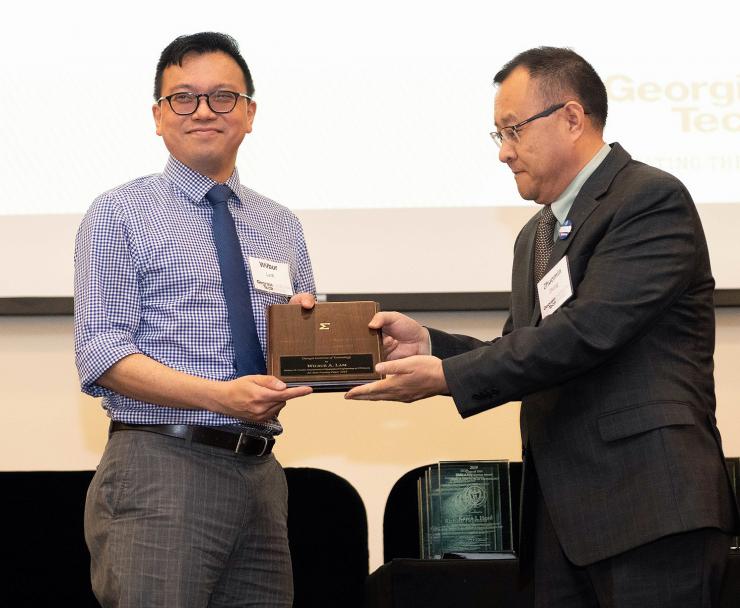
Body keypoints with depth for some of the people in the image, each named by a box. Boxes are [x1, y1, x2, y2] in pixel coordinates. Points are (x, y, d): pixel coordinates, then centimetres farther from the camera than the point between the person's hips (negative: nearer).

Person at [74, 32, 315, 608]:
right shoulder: (121, 214, 1)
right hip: (161, 470, -5)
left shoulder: (280, 226, 17)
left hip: (259, 472, 5)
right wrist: (222, 396, -21)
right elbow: (102, 355, -9)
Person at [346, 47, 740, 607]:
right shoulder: (537, 235, 22)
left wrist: (447, 377, -15)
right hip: (562, 512, 8)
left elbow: (587, 331, -18)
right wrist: (427, 344, 3)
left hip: (650, 504, -8)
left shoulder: (652, 199, -7)